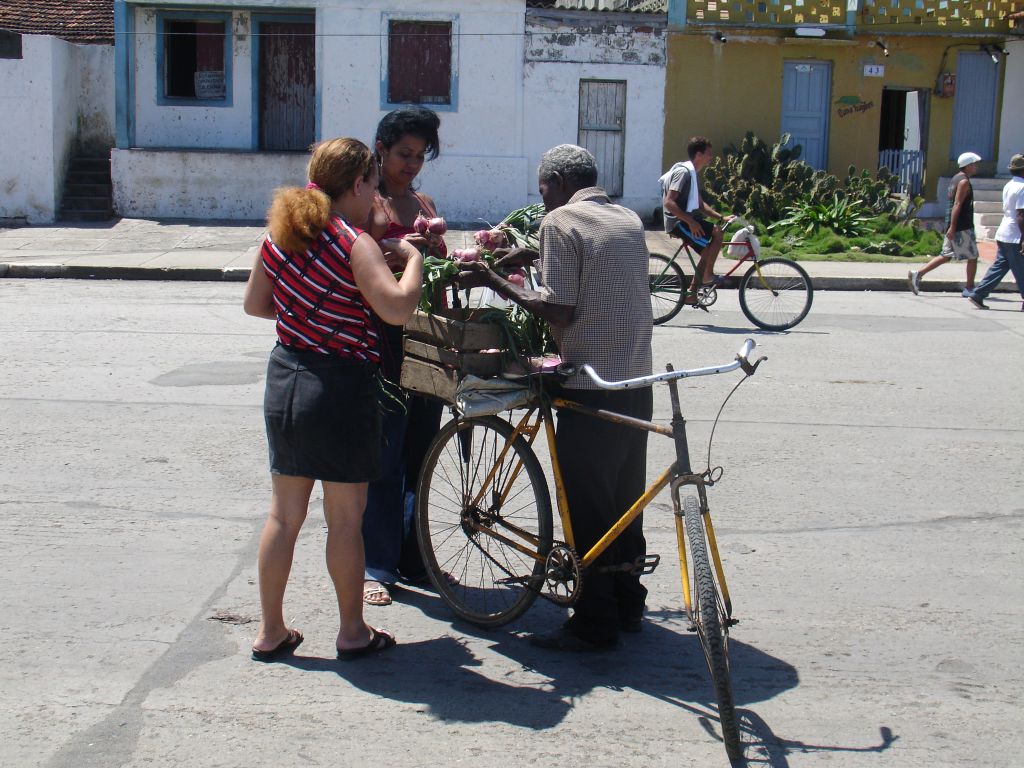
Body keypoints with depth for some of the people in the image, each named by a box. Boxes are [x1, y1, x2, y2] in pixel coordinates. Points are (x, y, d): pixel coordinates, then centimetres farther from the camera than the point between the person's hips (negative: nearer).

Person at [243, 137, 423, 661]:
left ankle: (270, 631, 23)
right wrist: (411, 258, -11)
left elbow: (254, 303, 14)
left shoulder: (280, 233, 5)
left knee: (283, 515, 15)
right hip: (340, 386, -7)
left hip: (284, 377, 7)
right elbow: (397, 308, -27)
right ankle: (353, 633, 20)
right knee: (345, 519, 7)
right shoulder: (355, 244, -16)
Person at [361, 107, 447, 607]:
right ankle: (376, 567, 5)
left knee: (421, 455, 11)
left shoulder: (424, 204, 18)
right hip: (382, 341, -6)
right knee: (383, 458, -3)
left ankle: (415, 560, 21)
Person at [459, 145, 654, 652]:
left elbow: (559, 311, -16)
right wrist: (535, 257, 23)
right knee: (625, 500, 18)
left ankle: (594, 624, 5)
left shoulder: (560, 220, -10)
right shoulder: (629, 219, 14)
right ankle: (627, 604, 28)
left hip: (590, 386, -8)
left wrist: (494, 281, -7)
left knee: (587, 510, 0)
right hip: (636, 381, 8)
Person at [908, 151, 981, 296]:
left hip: (954, 226, 9)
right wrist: (952, 227, -25)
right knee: (973, 257, 2)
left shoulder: (955, 179, 17)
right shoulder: (964, 181, -13)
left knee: (946, 255, 10)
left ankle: (917, 274, 0)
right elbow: (957, 205, -21)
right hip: (962, 227, -9)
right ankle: (969, 289, 7)